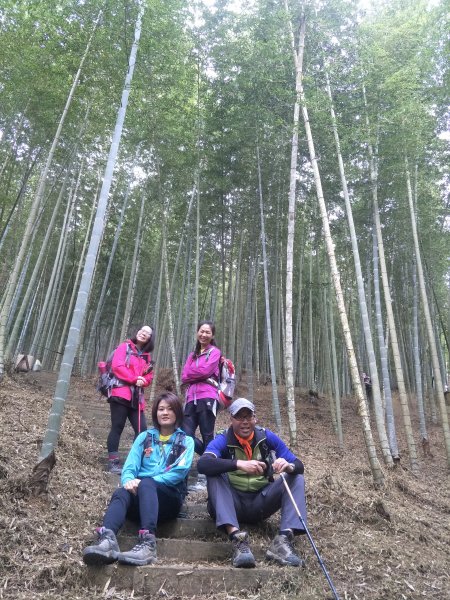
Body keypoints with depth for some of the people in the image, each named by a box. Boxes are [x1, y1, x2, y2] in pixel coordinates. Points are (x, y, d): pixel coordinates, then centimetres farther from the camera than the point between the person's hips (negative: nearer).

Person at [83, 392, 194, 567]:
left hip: (170, 498, -2)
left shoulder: (186, 441, 10)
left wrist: (143, 482, -17)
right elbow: (130, 466, 6)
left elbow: (179, 472, -6)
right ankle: (107, 540, -57)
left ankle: (148, 544, -53)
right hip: (140, 495, 3)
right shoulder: (144, 437, 19)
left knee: (146, 484, -35)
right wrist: (129, 481, -19)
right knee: (121, 493, -31)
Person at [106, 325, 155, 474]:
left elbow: (149, 377, 15)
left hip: (137, 397, 6)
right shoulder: (124, 347, 4)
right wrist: (134, 379, -14)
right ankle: (113, 462, 2)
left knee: (142, 430, -1)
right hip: (121, 393, -5)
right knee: (117, 427, -4)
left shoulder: (147, 356, 19)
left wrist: (142, 381, -8)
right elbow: (117, 366, -9)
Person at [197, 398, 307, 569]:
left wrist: (289, 466, -31)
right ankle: (237, 537, -40)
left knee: (296, 478, -13)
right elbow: (202, 464, -31)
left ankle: (283, 540, -29)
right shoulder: (222, 440, -10)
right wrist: (239, 464, -43)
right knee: (214, 475, -28)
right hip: (232, 503, -2)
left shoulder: (267, 437, -2)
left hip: (260, 503, 3)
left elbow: (299, 465, -6)